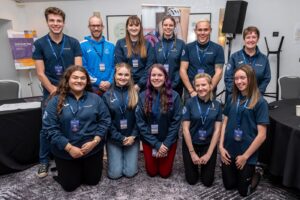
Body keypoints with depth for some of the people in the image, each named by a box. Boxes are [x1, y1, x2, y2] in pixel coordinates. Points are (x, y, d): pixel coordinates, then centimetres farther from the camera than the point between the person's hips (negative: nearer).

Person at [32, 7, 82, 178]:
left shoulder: (73, 43, 2)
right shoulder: (40, 44, 1)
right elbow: (40, 73, -3)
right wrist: (55, 91, -12)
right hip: (50, 93, 0)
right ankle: (44, 161, 25)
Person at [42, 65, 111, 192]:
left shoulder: (95, 98, -3)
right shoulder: (56, 101, -9)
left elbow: (105, 121, -4)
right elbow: (50, 128, -13)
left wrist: (95, 141, -17)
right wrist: (69, 147, -19)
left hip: (92, 149, 2)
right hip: (65, 151, -1)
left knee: (93, 180, 17)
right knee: (69, 186, 13)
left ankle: (83, 169, 48)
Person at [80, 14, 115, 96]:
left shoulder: (111, 46, 11)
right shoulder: (82, 46, 0)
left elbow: (115, 66, 6)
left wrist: (110, 82, -9)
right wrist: (98, 82, -12)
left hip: (110, 87, 3)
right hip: (91, 88, -3)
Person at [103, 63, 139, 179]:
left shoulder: (136, 94, 0)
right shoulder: (107, 95, -2)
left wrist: (133, 136, -12)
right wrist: (121, 138, -11)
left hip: (132, 137, 1)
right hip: (114, 139, 0)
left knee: (130, 172, 1)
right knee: (114, 174, -1)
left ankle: (128, 157, 31)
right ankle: (116, 158, 30)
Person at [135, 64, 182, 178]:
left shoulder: (174, 96, -11)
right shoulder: (143, 96, -9)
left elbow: (176, 122, -10)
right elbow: (140, 122, -9)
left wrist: (166, 144, -14)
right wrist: (156, 144, -13)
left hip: (168, 140, 0)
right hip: (149, 140, 1)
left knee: (165, 173, 10)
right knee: (152, 172, 12)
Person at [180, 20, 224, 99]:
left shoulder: (218, 49, 1)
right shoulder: (188, 48, 2)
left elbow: (218, 72, -3)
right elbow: (183, 70, -3)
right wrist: (191, 91, -11)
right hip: (190, 92, 1)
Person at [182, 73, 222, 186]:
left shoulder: (217, 105, -6)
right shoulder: (190, 103, -13)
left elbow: (217, 130, -6)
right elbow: (185, 128, -12)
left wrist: (208, 154, -9)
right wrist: (192, 153, -11)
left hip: (209, 144, 2)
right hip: (190, 143, -1)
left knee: (208, 181, 6)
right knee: (191, 180, 5)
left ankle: (204, 162, 35)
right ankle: (196, 164, 35)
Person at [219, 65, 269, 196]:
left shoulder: (260, 102, -13)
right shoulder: (232, 99, 0)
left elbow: (261, 135, -14)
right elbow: (225, 123, 5)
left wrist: (245, 156, -12)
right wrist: (221, 146, -3)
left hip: (247, 154, -4)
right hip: (229, 151, 4)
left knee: (244, 191, 12)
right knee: (229, 186, 17)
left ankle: (257, 172, 39)